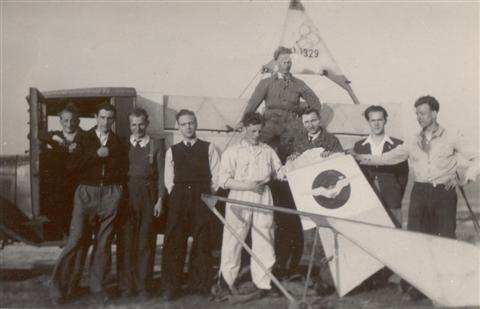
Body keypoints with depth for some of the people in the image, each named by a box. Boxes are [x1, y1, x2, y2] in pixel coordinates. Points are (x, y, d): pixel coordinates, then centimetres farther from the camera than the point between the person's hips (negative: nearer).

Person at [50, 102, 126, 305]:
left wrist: (107, 156, -3)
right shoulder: (84, 139, 6)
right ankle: (60, 286, 3)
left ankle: (98, 286, 13)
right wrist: (97, 155, -10)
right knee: (75, 240, -6)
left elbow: (123, 168, 7)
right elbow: (71, 165, -6)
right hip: (86, 192, -2)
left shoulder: (118, 143, 12)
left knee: (104, 242, 4)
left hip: (110, 194, 2)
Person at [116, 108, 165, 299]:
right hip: (126, 195, 1)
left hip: (148, 196, 0)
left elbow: (161, 174, 3)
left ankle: (142, 285, 13)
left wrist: (160, 199, -4)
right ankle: (126, 285, 12)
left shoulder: (157, 144, 5)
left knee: (145, 242, 4)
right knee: (126, 241, 2)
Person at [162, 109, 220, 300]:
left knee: (202, 243, 4)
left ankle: (200, 284, 14)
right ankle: (171, 286, 7)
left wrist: (208, 196, 1)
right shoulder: (172, 151, 10)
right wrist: (178, 196, 1)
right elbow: (169, 180, 10)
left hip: (202, 200, -1)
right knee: (174, 243, 0)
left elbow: (216, 177, 4)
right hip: (178, 201, 1)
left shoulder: (209, 149, 6)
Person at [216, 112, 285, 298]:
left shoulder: (268, 151, 11)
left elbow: (280, 173, 13)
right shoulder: (232, 152, 1)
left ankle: (262, 282, 11)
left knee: (264, 243, 2)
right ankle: (227, 280, 20)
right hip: (239, 200, -2)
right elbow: (224, 181, -5)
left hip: (263, 201, 3)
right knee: (233, 242, 4)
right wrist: (247, 186, -13)